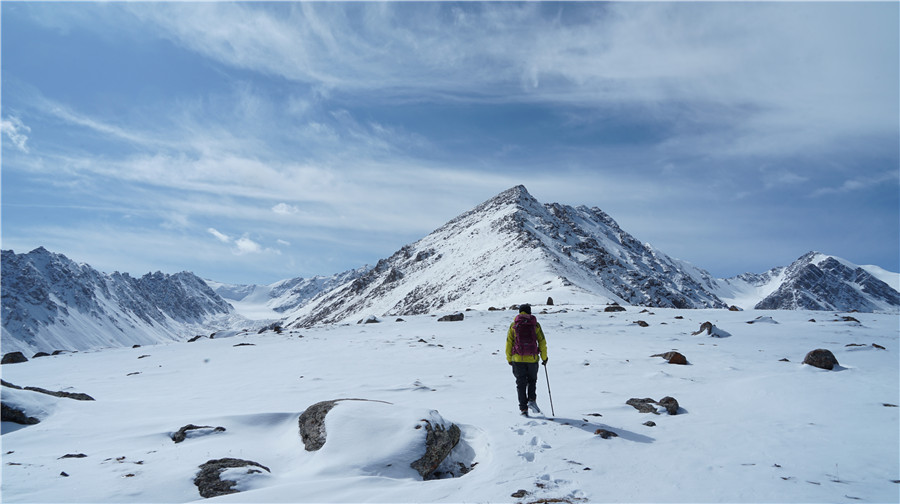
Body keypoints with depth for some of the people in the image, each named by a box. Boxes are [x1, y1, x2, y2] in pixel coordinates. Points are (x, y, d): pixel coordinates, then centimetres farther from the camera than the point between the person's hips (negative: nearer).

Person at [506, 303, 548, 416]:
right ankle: (532, 400, 2)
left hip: (518, 359, 0)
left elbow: (509, 343, 3)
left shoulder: (513, 325, 4)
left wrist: (509, 359, 11)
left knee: (521, 383, 7)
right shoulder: (535, 324, 4)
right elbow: (542, 342, 4)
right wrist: (544, 357, 13)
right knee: (532, 380, 20)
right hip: (532, 358, 0)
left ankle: (523, 408, 5)